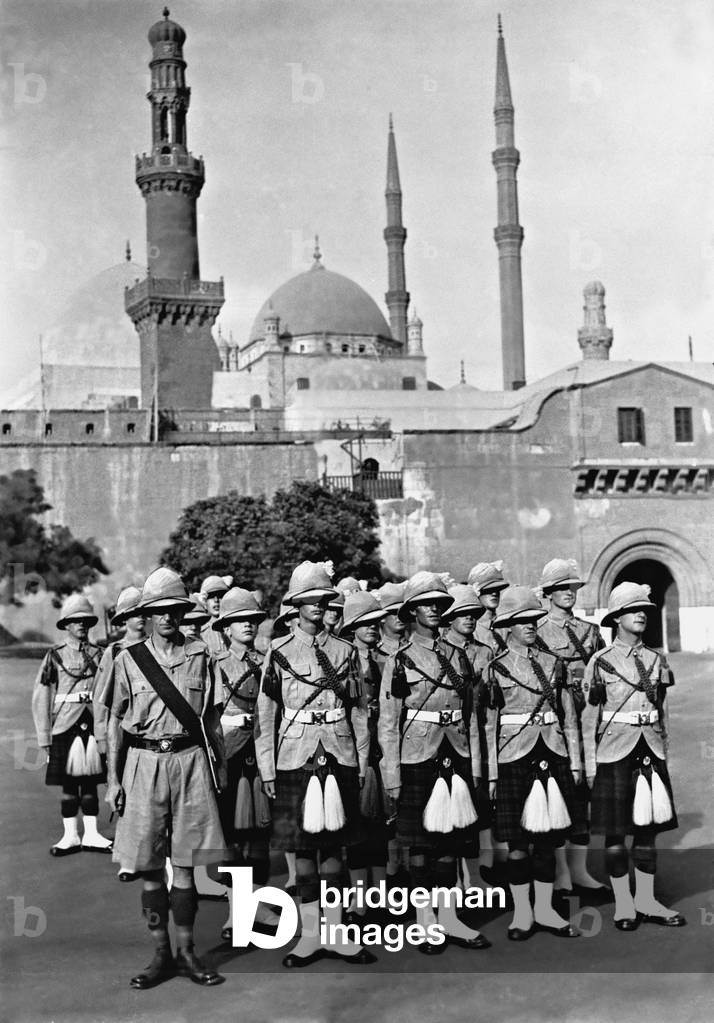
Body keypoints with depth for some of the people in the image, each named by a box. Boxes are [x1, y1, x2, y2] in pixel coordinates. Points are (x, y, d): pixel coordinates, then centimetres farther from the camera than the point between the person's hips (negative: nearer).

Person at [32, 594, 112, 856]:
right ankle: (71, 836, 14)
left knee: (90, 782, 7)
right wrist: (44, 736, -3)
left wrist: (105, 731, 0)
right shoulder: (55, 656, 2)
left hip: (94, 726, 1)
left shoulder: (99, 655, 7)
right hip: (65, 726, -1)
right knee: (68, 784, 5)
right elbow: (41, 698, 1)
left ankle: (91, 835, 14)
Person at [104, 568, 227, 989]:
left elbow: (212, 718, 9)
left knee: (185, 866, 3)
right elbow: (116, 720, 6)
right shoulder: (129, 660, 2)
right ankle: (162, 954, 15)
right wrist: (113, 777, 1)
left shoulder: (199, 656, 4)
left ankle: (186, 951, 14)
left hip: (190, 760, 0)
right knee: (150, 868, 4)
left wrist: (221, 764, 8)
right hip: (144, 761, 0)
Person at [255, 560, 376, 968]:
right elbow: (266, 715, 3)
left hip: (339, 758, 1)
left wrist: (361, 765, 5)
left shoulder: (345, 651, 7)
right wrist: (267, 770, -1)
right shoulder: (279, 652, 3)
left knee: (334, 845, 4)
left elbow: (360, 711, 9)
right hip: (295, 760, -1)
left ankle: (335, 931, 13)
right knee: (303, 847, 3)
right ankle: (312, 934, 12)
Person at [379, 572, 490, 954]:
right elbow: (387, 723, -3)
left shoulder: (457, 657, 9)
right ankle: (425, 920, 13)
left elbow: (470, 715, 12)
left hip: (456, 758, 4)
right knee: (421, 841, 3)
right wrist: (392, 776, -7)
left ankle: (449, 918, 15)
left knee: (450, 838, 7)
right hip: (418, 760, -4)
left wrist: (475, 765, 8)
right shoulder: (399, 661, -3)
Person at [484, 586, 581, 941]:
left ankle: (544, 910, 17)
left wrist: (574, 763, 8)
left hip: (553, 757, 3)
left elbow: (569, 717, 12)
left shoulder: (552, 663, 10)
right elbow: (489, 725, 1)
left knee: (548, 837, 7)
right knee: (518, 841, -1)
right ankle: (522, 913, 11)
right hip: (514, 758, -3)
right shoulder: (496, 668, 1)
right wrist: (492, 773, -2)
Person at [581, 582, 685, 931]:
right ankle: (623, 903, 13)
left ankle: (646, 901, 18)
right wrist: (589, 764, -5)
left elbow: (661, 712, 16)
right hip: (614, 752, -4)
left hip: (651, 751, 4)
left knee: (648, 826, 8)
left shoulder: (657, 661, 9)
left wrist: (662, 751, 13)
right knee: (616, 831, 2)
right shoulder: (601, 662, -4)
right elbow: (589, 716, -3)